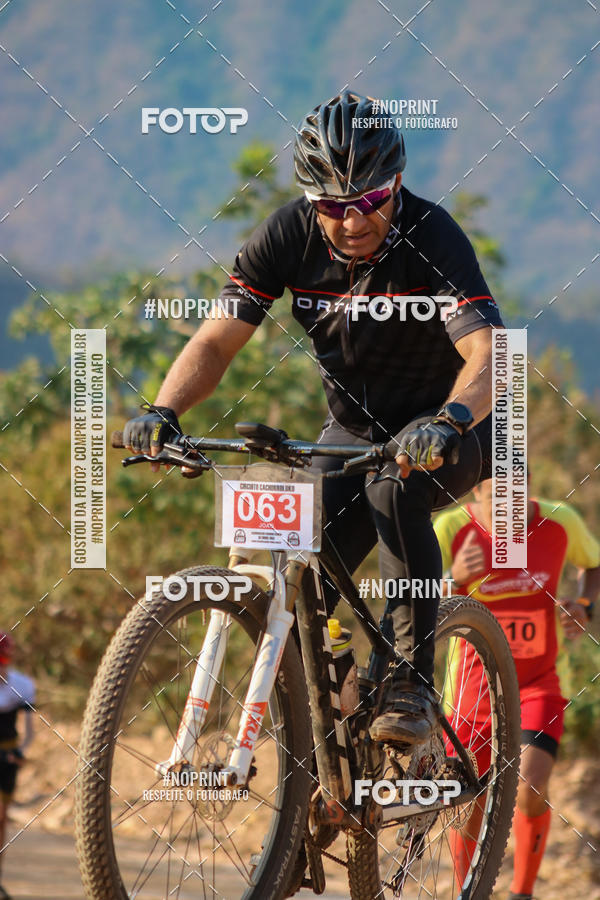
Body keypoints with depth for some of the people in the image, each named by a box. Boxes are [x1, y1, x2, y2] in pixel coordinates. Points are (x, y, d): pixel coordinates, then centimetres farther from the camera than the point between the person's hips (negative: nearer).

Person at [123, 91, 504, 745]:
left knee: (394, 488, -36)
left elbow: (489, 354, -39)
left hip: (450, 429, -4)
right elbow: (217, 341, -14)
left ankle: (413, 686, -26)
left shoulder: (430, 236, -27)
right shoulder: (288, 237, -16)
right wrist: (163, 410, -33)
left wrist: (447, 421, -59)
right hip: (353, 427, 4)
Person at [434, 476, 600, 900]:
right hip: (473, 686, 0)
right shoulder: (452, 530, -17)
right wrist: (454, 579, -44)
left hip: (536, 685, 0)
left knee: (531, 791, -19)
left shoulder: (559, 522, -11)